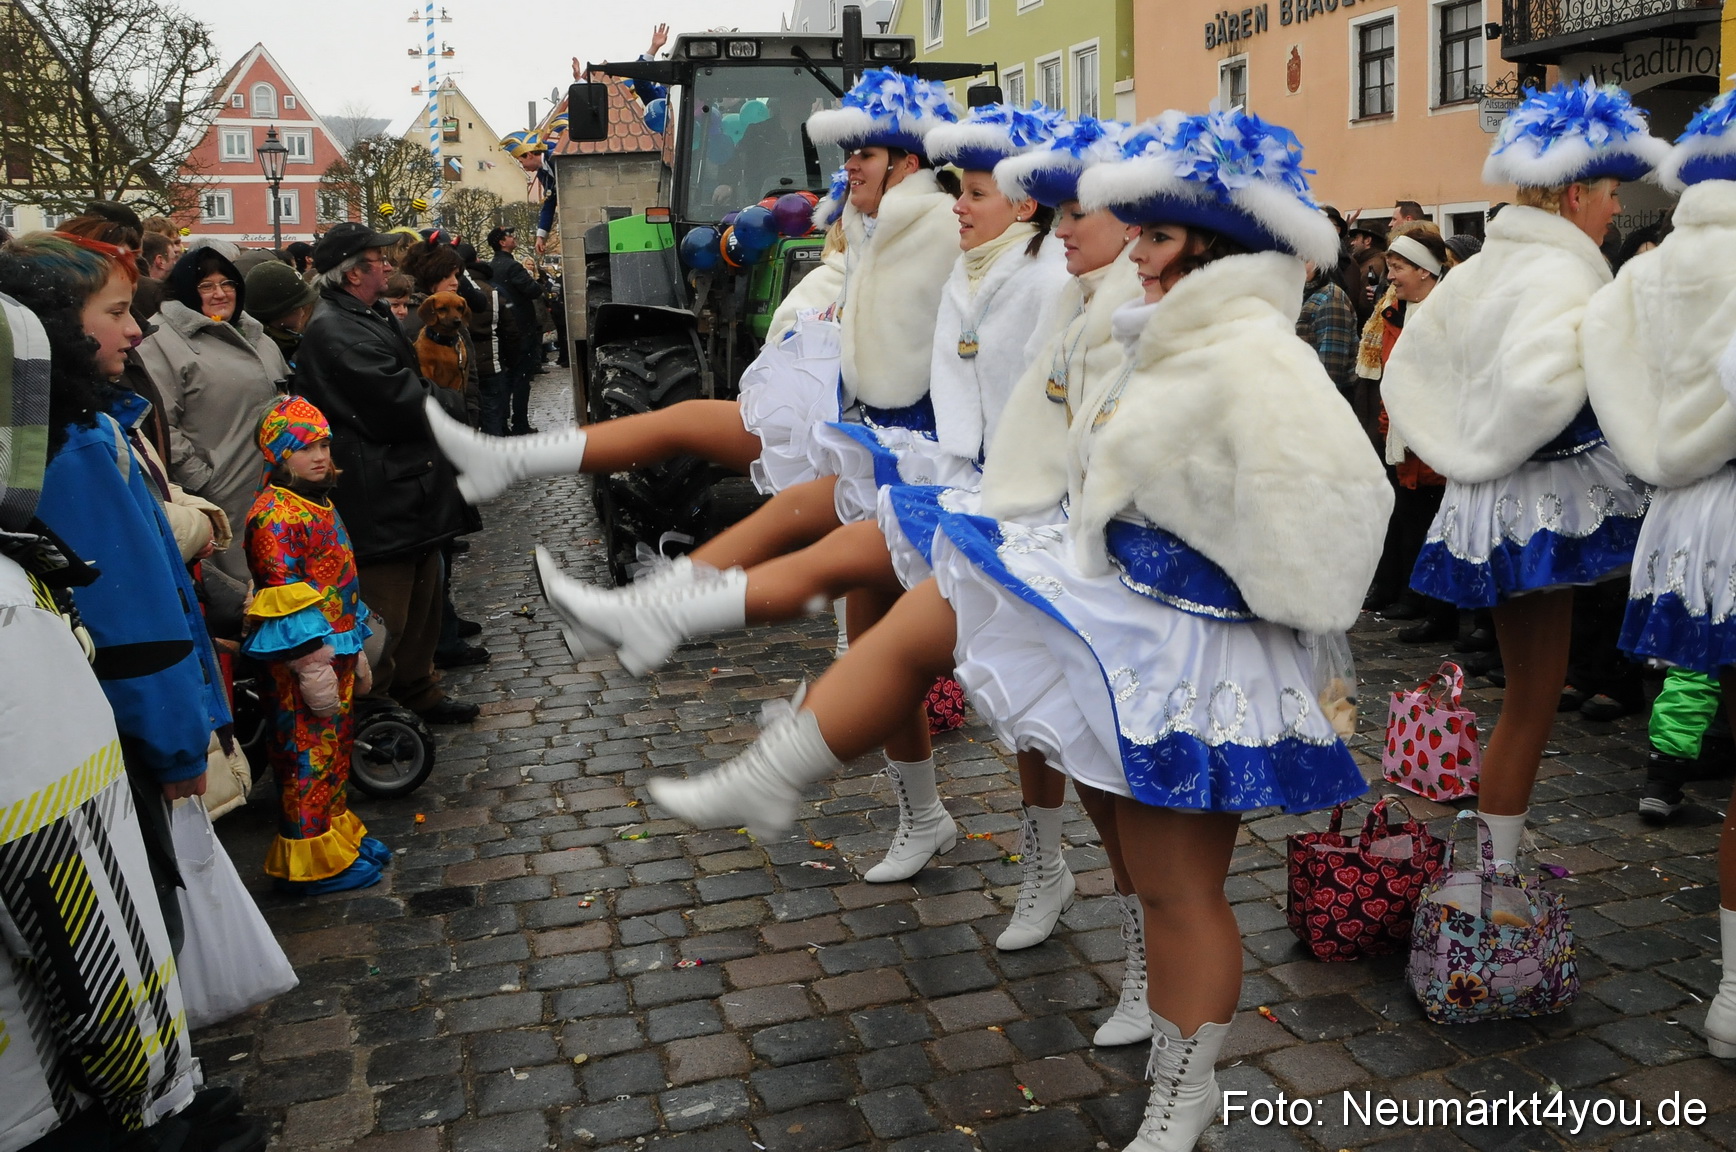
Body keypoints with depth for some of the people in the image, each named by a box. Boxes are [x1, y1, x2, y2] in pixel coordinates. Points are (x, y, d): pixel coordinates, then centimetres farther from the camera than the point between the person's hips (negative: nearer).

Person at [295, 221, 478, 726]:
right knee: (384, 617, -2)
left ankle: (418, 693, 36)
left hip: (410, 491, 11)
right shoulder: (337, 333, -20)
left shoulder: (371, 318, 15)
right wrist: (451, 402, -7)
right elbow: (404, 406, -24)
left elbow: (408, 386, 18)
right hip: (380, 500, -11)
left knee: (421, 599, 21)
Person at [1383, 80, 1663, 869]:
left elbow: (1407, 369, 18)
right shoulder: (1561, 273, -16)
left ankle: (1495, 865, 24)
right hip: (1542, 503, -11)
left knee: (1527, 698, 17)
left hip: (1489, 506, 11)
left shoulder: (1484, 266, 11)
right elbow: (1540, 381, -35)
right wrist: (1493, 452, -16)